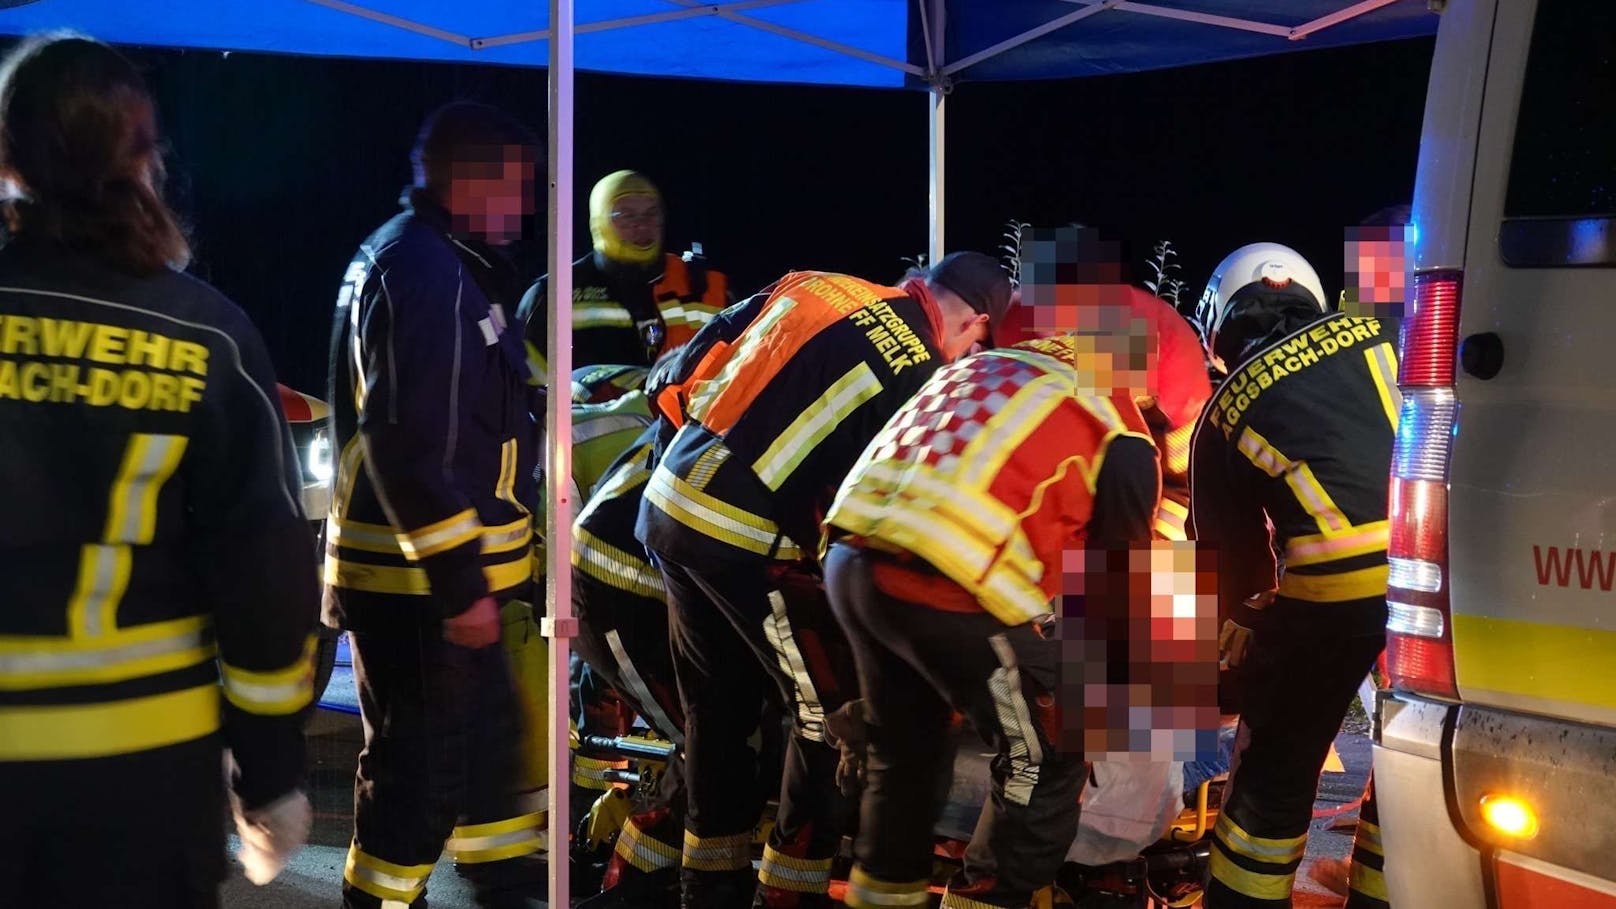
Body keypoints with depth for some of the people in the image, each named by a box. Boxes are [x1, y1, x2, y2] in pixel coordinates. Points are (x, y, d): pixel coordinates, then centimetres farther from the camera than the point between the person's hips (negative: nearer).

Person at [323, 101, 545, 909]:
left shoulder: (442, 262, 15)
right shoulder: (424, 269, -19)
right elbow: (410, 445, -26)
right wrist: (459, 582, -24)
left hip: (436, 567, 11)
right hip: (419, 576, -11)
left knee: (485, 732, 21)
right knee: (423, 763, -3)